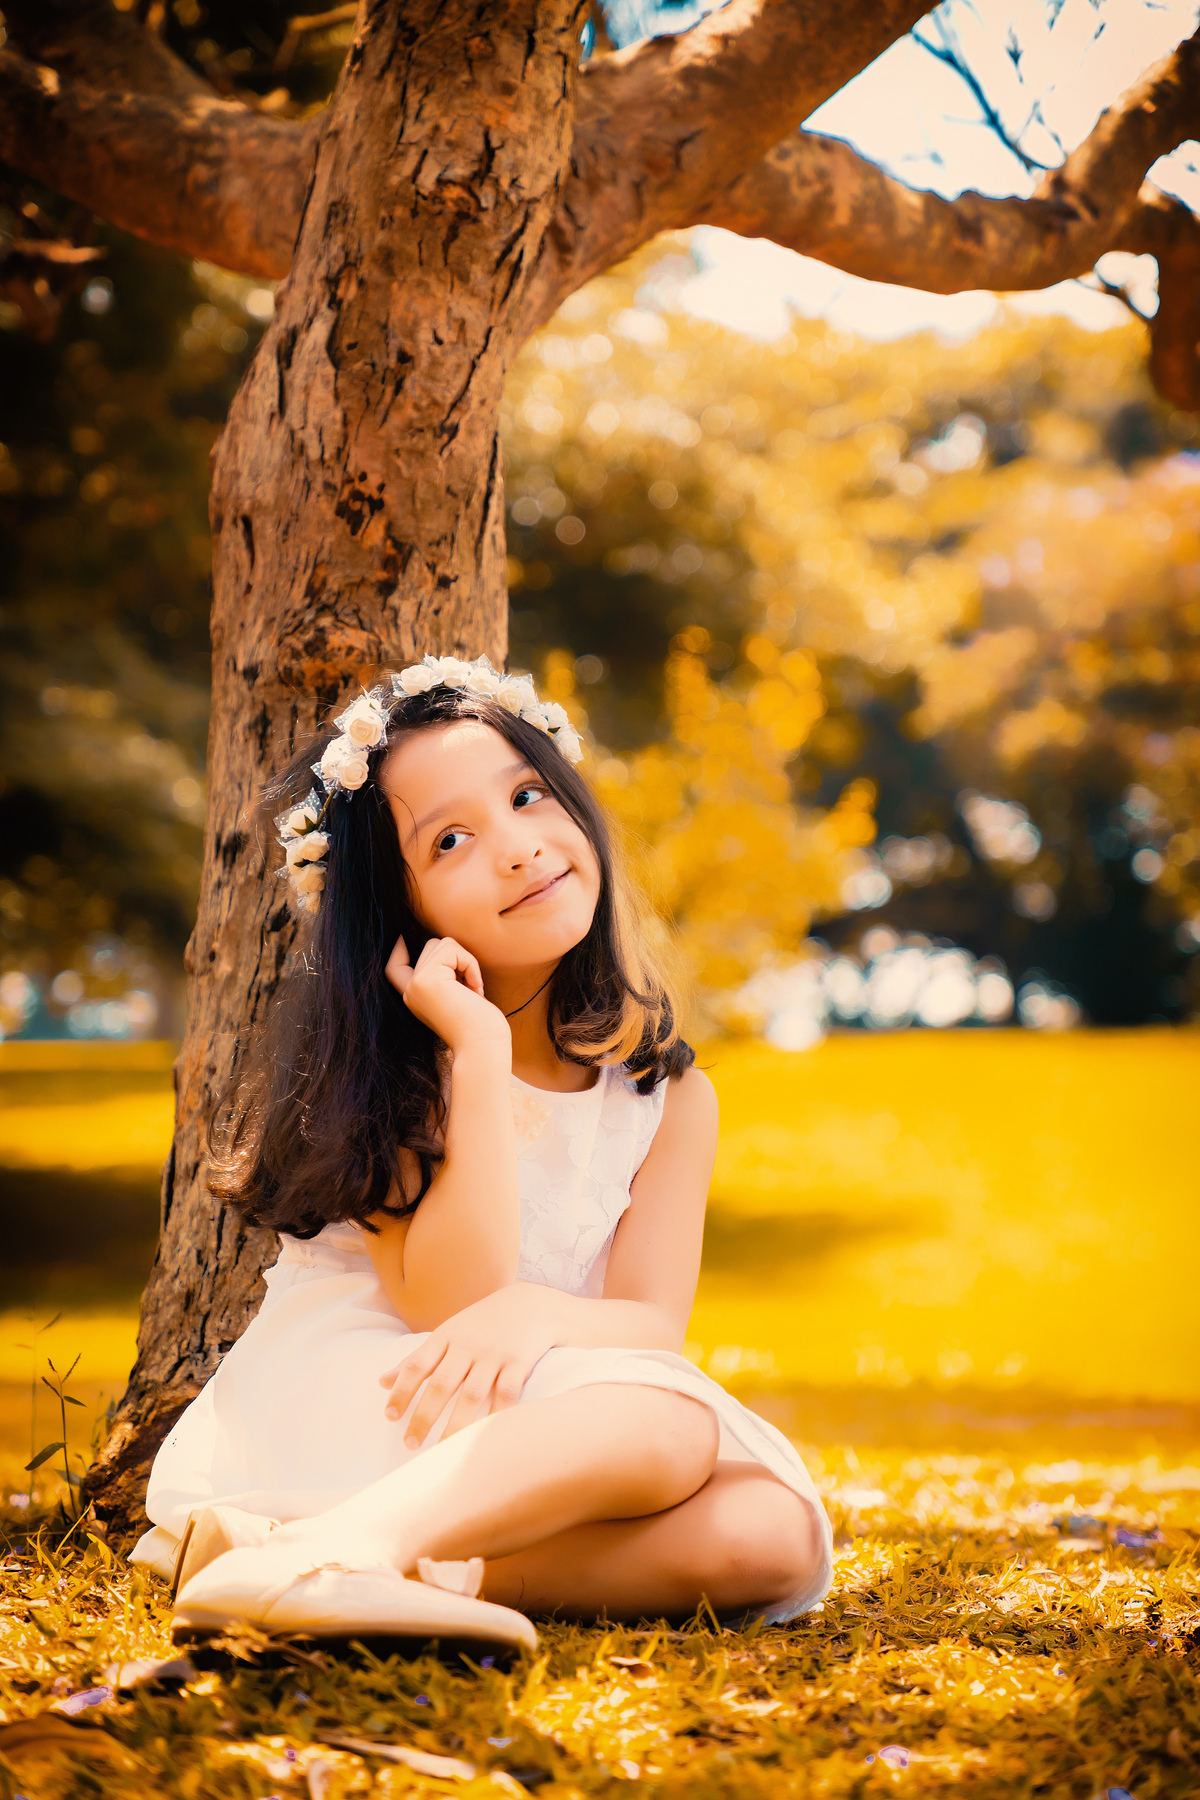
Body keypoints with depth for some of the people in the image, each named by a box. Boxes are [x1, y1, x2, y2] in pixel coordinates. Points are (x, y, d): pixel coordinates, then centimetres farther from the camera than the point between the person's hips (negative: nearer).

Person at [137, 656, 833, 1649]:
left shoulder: (666, 1096, 8)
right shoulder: (383, 1064, -3)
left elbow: (656, 1325, -3)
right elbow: (449, 1301, -14)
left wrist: (536, 1314, -27)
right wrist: (482, 1054, -17)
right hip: (349, 1405, -5)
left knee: (775, 1535, -25)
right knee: (668, 1424, -31)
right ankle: (334, 1552, -46)